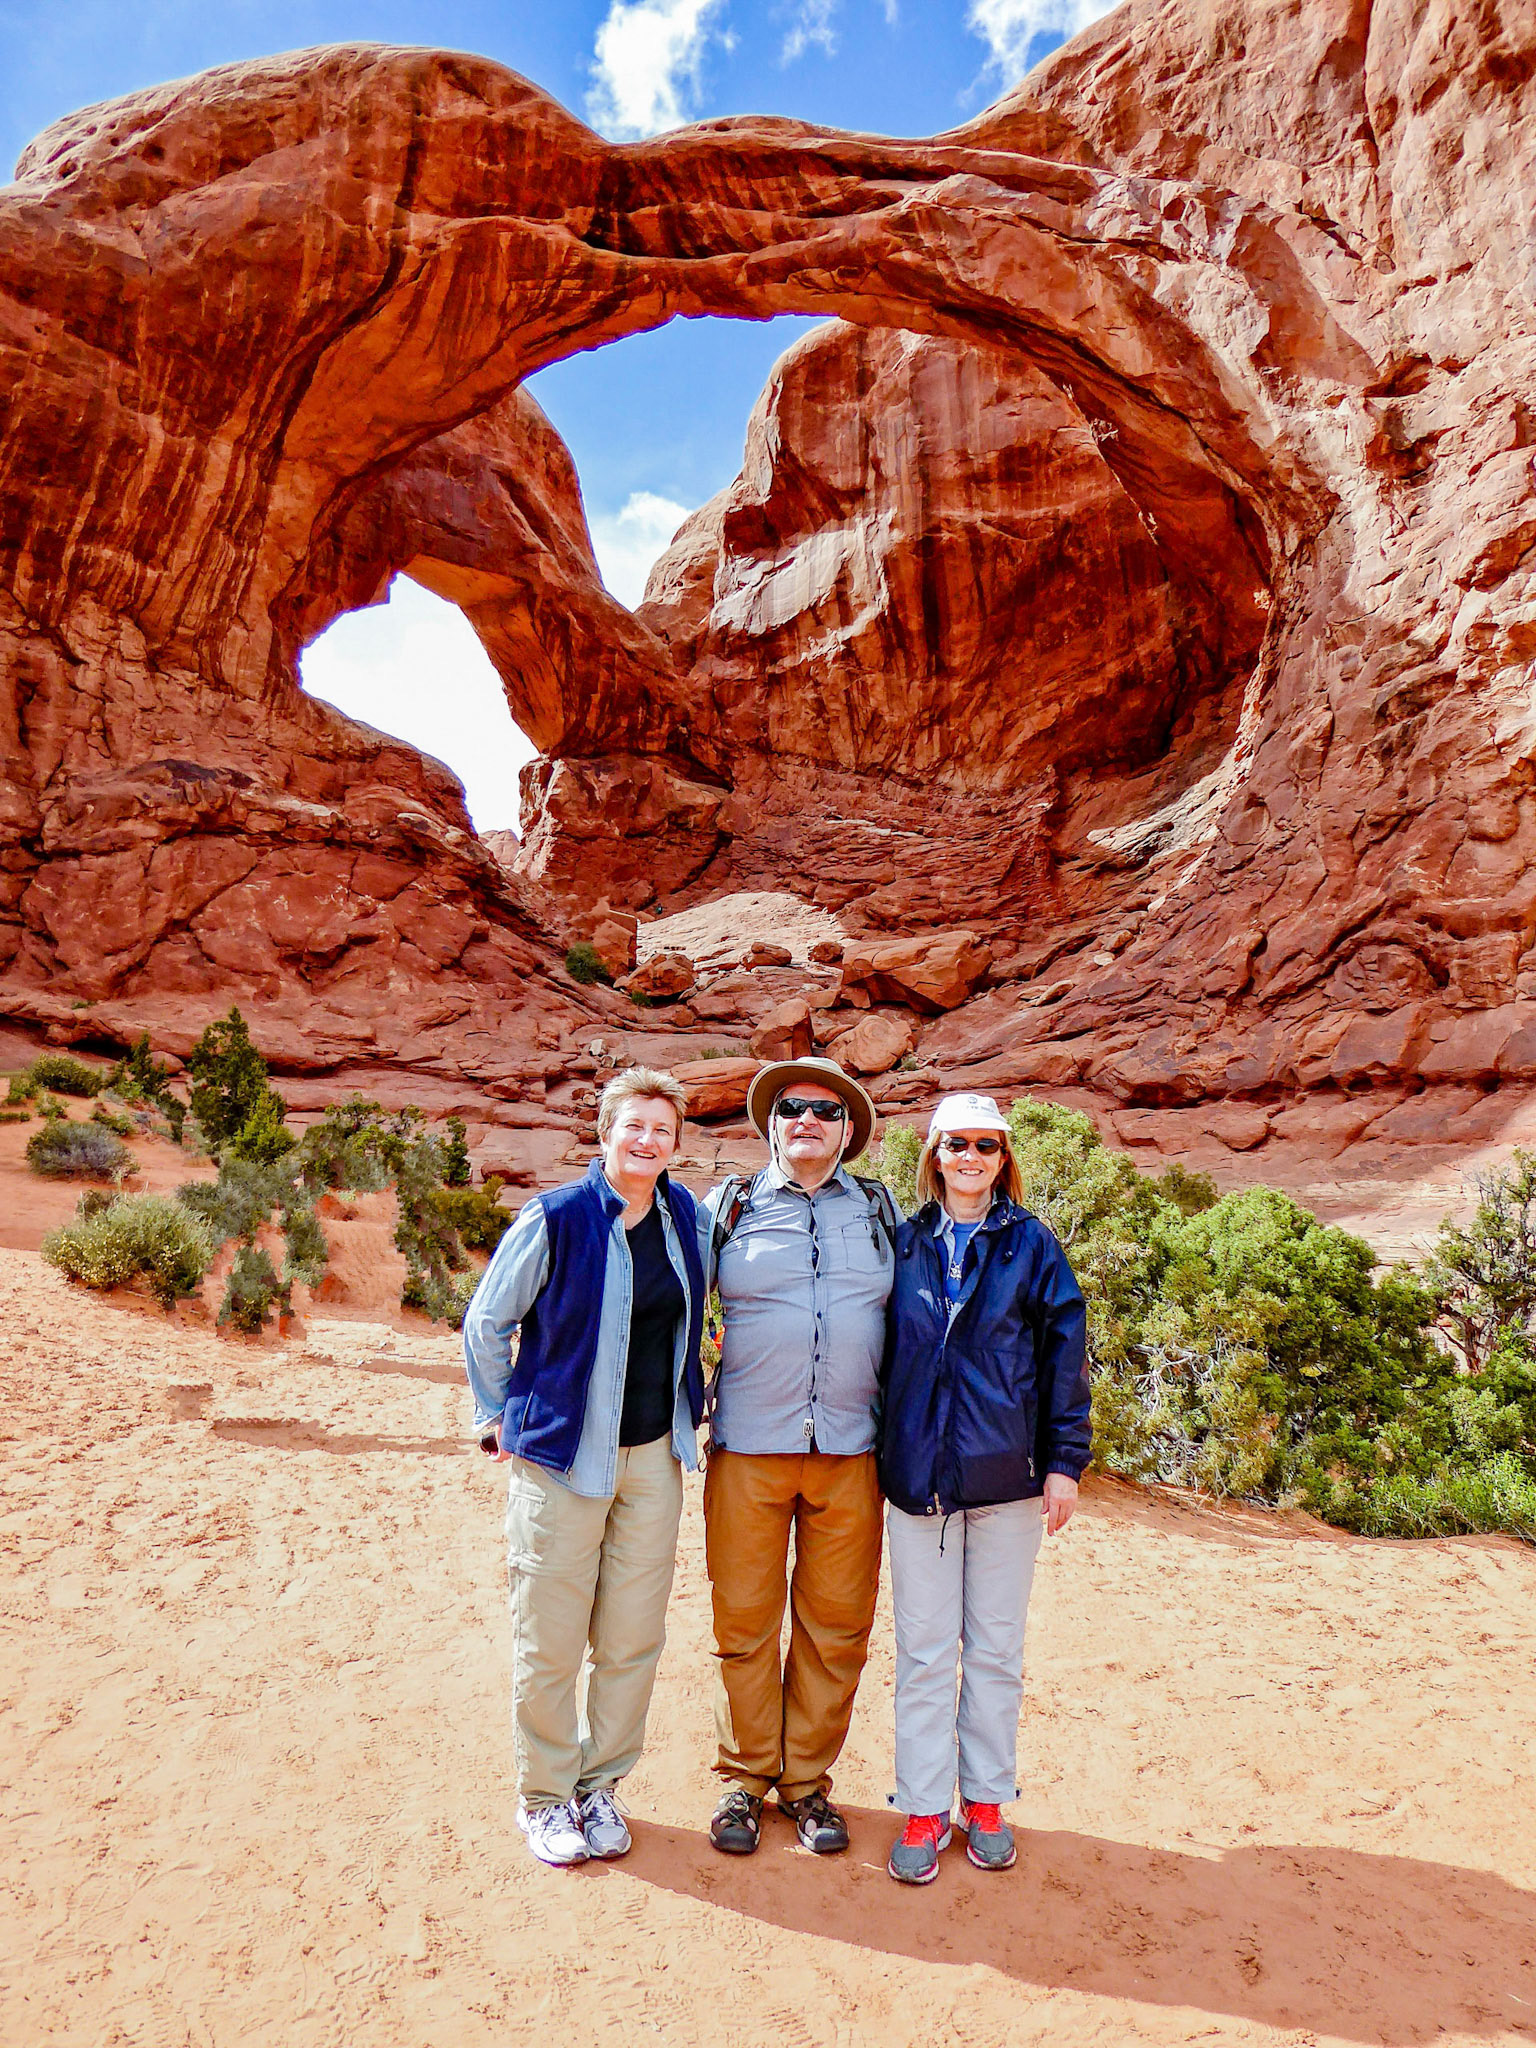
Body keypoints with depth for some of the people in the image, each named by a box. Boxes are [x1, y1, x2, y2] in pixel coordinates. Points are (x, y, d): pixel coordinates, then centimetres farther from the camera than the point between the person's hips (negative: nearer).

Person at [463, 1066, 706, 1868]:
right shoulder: (554, 1218, -13)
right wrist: (500, 1421, 1)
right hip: (561, 1453, -4)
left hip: (655, 1456, 4)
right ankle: (544, 1796, 30)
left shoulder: (686, 1216, 1)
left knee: (633, 1636, 12)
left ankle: (599, 1785, 33)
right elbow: (484, 1325, -2)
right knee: (550, 1639, 8)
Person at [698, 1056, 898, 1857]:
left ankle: (806, 1779, 28)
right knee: (744, 1622, 7)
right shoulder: (727, 1210, 4)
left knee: (836, 1625, 9)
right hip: (748, 1448, -1)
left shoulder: (880, 1212, 8)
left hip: (852, 1453, 2)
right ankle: (744, 1779, 27)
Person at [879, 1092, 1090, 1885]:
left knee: (996, 1648, 13)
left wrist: (1065, 1460, -4)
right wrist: (879, 1454, 6)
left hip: (1007, 1470, 0)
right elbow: (880, 1351, 7)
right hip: (917, 1471, 1)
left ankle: (986, 1800, 30)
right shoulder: (903, 1243, 3)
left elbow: (1065, 1351, -1)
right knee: (924, 1650, 9)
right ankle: (923, 1810, 24)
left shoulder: (1031, 1244, 0)